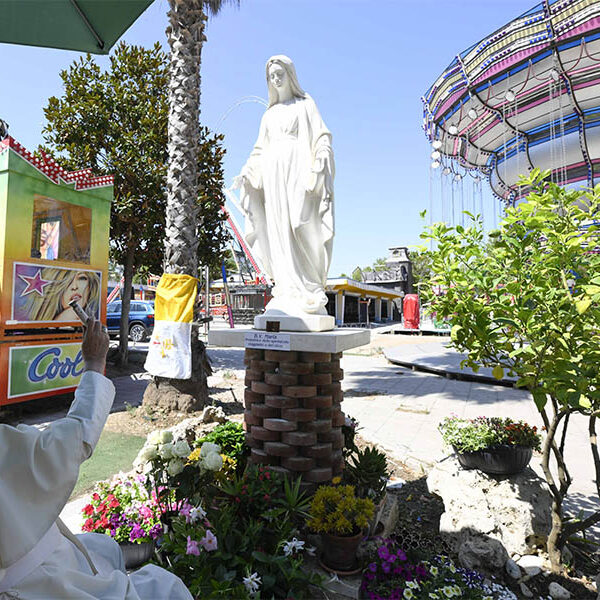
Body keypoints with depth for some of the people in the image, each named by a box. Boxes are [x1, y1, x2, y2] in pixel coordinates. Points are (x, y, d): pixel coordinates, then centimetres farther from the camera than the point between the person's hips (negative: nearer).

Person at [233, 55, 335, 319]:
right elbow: (261, 149, 25)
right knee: (278, 231, -4)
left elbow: (321, 136, 2)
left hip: (297, 169, -5)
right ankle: (288, 293, -3)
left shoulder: (305, 104, 12)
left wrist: (320, 161, -16)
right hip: (273, 172, 5)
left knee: (298, 227, -15)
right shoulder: (270, 113, 26)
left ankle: (306, 292, -11)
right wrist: (246, 172, 12)